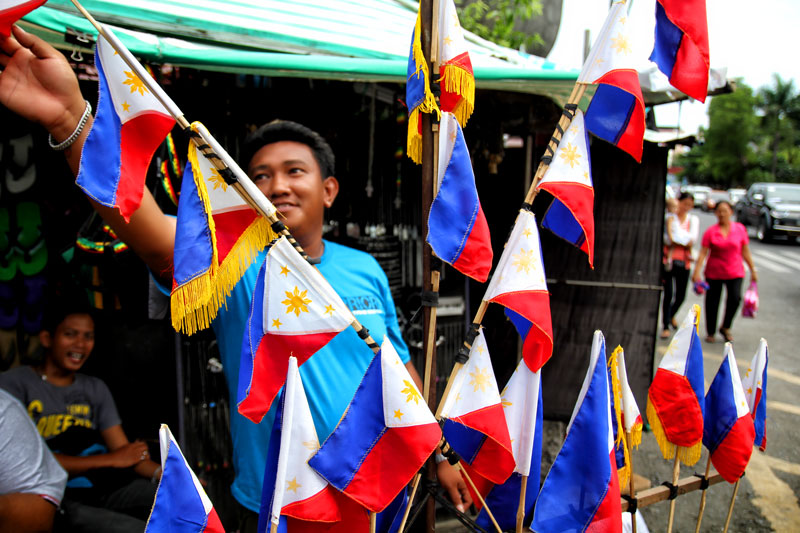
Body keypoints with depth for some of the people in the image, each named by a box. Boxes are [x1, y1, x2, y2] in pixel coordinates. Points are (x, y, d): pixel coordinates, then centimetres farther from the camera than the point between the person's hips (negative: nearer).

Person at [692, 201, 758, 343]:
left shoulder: (740, 229, 3)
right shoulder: (710, 232, -2)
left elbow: (745, 252, 9)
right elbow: (703, 252, -5)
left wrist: (753, 270, 9)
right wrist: (696, 271, -14)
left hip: (734, 272, 1)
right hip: (714, 272, -1)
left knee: (735, 298, -16)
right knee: (712, 302, 3)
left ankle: (725, 328, 7)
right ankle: (711, 333, 21)